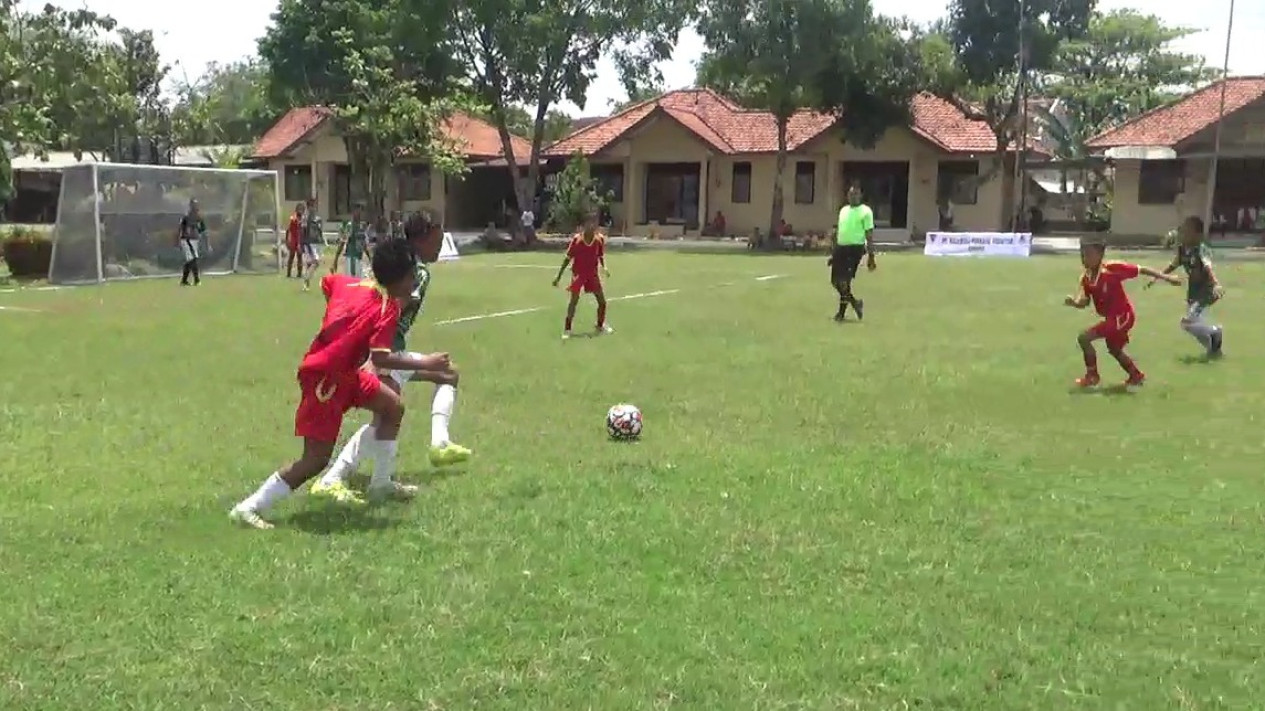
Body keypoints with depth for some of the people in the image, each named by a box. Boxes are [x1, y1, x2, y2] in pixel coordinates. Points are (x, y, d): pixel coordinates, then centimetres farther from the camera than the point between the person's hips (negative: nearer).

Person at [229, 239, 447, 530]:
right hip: (326, 379, -10)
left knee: (393, 407, 18)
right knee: (316, 459, -7)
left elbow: (326, 283, 23)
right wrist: (424, 364, -26)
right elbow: (380, 358, -30)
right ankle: (248, 508, -2)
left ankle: (381, 483, 28)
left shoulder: (350, 283, 2)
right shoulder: (387, 308, -20)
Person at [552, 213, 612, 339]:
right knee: (574, 300, -11)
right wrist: (559, 276, -7)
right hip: (578, 273, -3)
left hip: (593, 274, 3)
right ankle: (567, 329, -1)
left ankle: (601, 325, 29)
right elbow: (568, 258, -7)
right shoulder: (576, 239, -14)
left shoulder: (600, 239, -7)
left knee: (602, 301, 6)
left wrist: (604, 267, -12)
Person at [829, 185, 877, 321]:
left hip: (855, 248, -7)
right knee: (835, 281, 6)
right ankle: (854, 302, 25)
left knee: (844, 280, -12)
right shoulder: (843, 210, 16)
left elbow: (869, 234, -6)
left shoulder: (865, 211, -3)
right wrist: (833, 253, 21)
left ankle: (842, 311, 4)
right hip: (840, 247, 7)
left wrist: (871, 256, -12)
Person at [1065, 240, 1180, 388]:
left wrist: (1166, 277, -13)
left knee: (1084, 338, -16)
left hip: (1122, 316, -8)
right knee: (1114, 350, 28)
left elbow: (1141, 270, -16)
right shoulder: (1086, 278, -4)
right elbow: (1085, 301, 1)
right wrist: (1074, 302, -22)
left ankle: (1092, 376, 1)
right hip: (1112, 317, 8)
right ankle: (1137, 376, 49)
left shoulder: (1112, 269, -24)